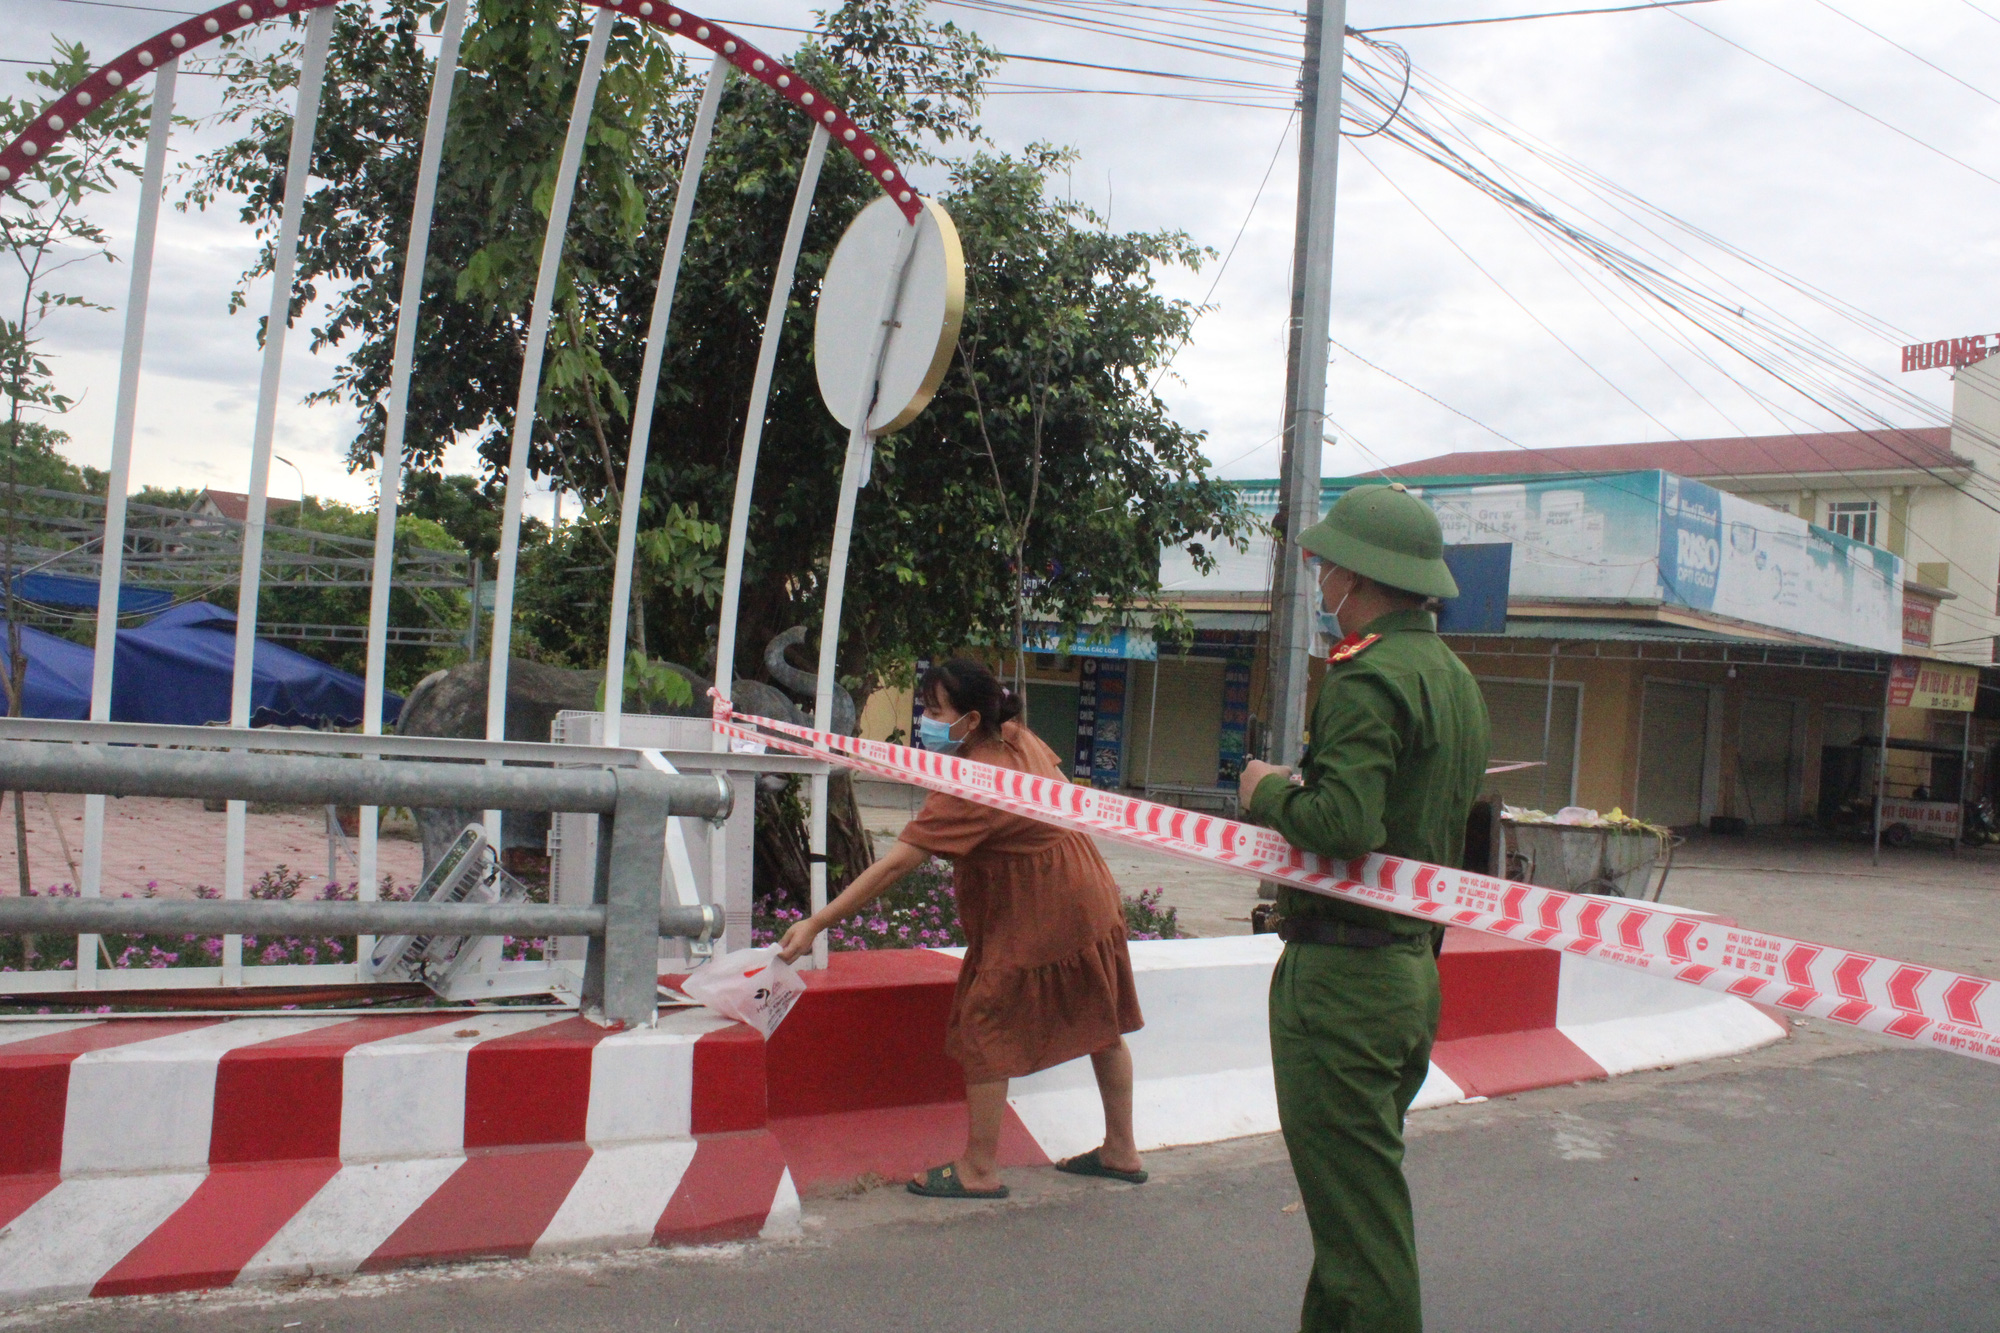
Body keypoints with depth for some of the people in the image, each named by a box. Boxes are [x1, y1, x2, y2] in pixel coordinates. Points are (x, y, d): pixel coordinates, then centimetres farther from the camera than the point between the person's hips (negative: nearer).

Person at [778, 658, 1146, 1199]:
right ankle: (1121, 1152, 33)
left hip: (1034, 921, -10)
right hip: (1090, 899, 10)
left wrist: (816, 923, -29)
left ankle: (980, 1170, 9)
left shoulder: (971, 788, -28)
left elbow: (894, 865, -31)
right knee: (1101, 1026, 18)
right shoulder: (1020, 739, -3)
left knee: (983, 1028, 1)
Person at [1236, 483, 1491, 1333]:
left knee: (1356, 1210, -2)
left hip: (1343, 972, -10)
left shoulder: (1368, 678, -17)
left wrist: (1270, 793, -10)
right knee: (1363, 1191, 20)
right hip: (1416, 966, 10)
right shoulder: (1456, 679, 14)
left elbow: (1346, 824, -28)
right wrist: (1301, 793, 16)